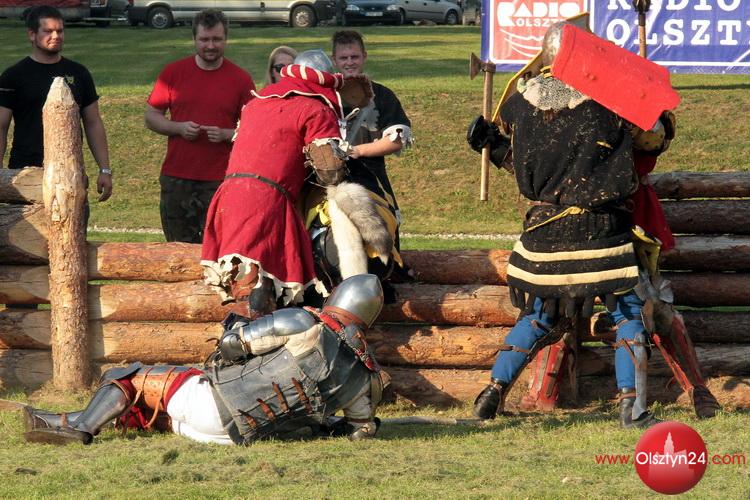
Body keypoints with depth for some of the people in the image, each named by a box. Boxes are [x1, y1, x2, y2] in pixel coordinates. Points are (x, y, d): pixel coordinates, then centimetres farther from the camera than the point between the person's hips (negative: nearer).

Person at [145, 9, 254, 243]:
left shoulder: (240, 79, 2)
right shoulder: (174, 72, 6)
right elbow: (151, 117, 10)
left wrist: (225, 134, -13)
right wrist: (179, 128, -9)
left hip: (220, 180, -2)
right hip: (176, 178, 2)